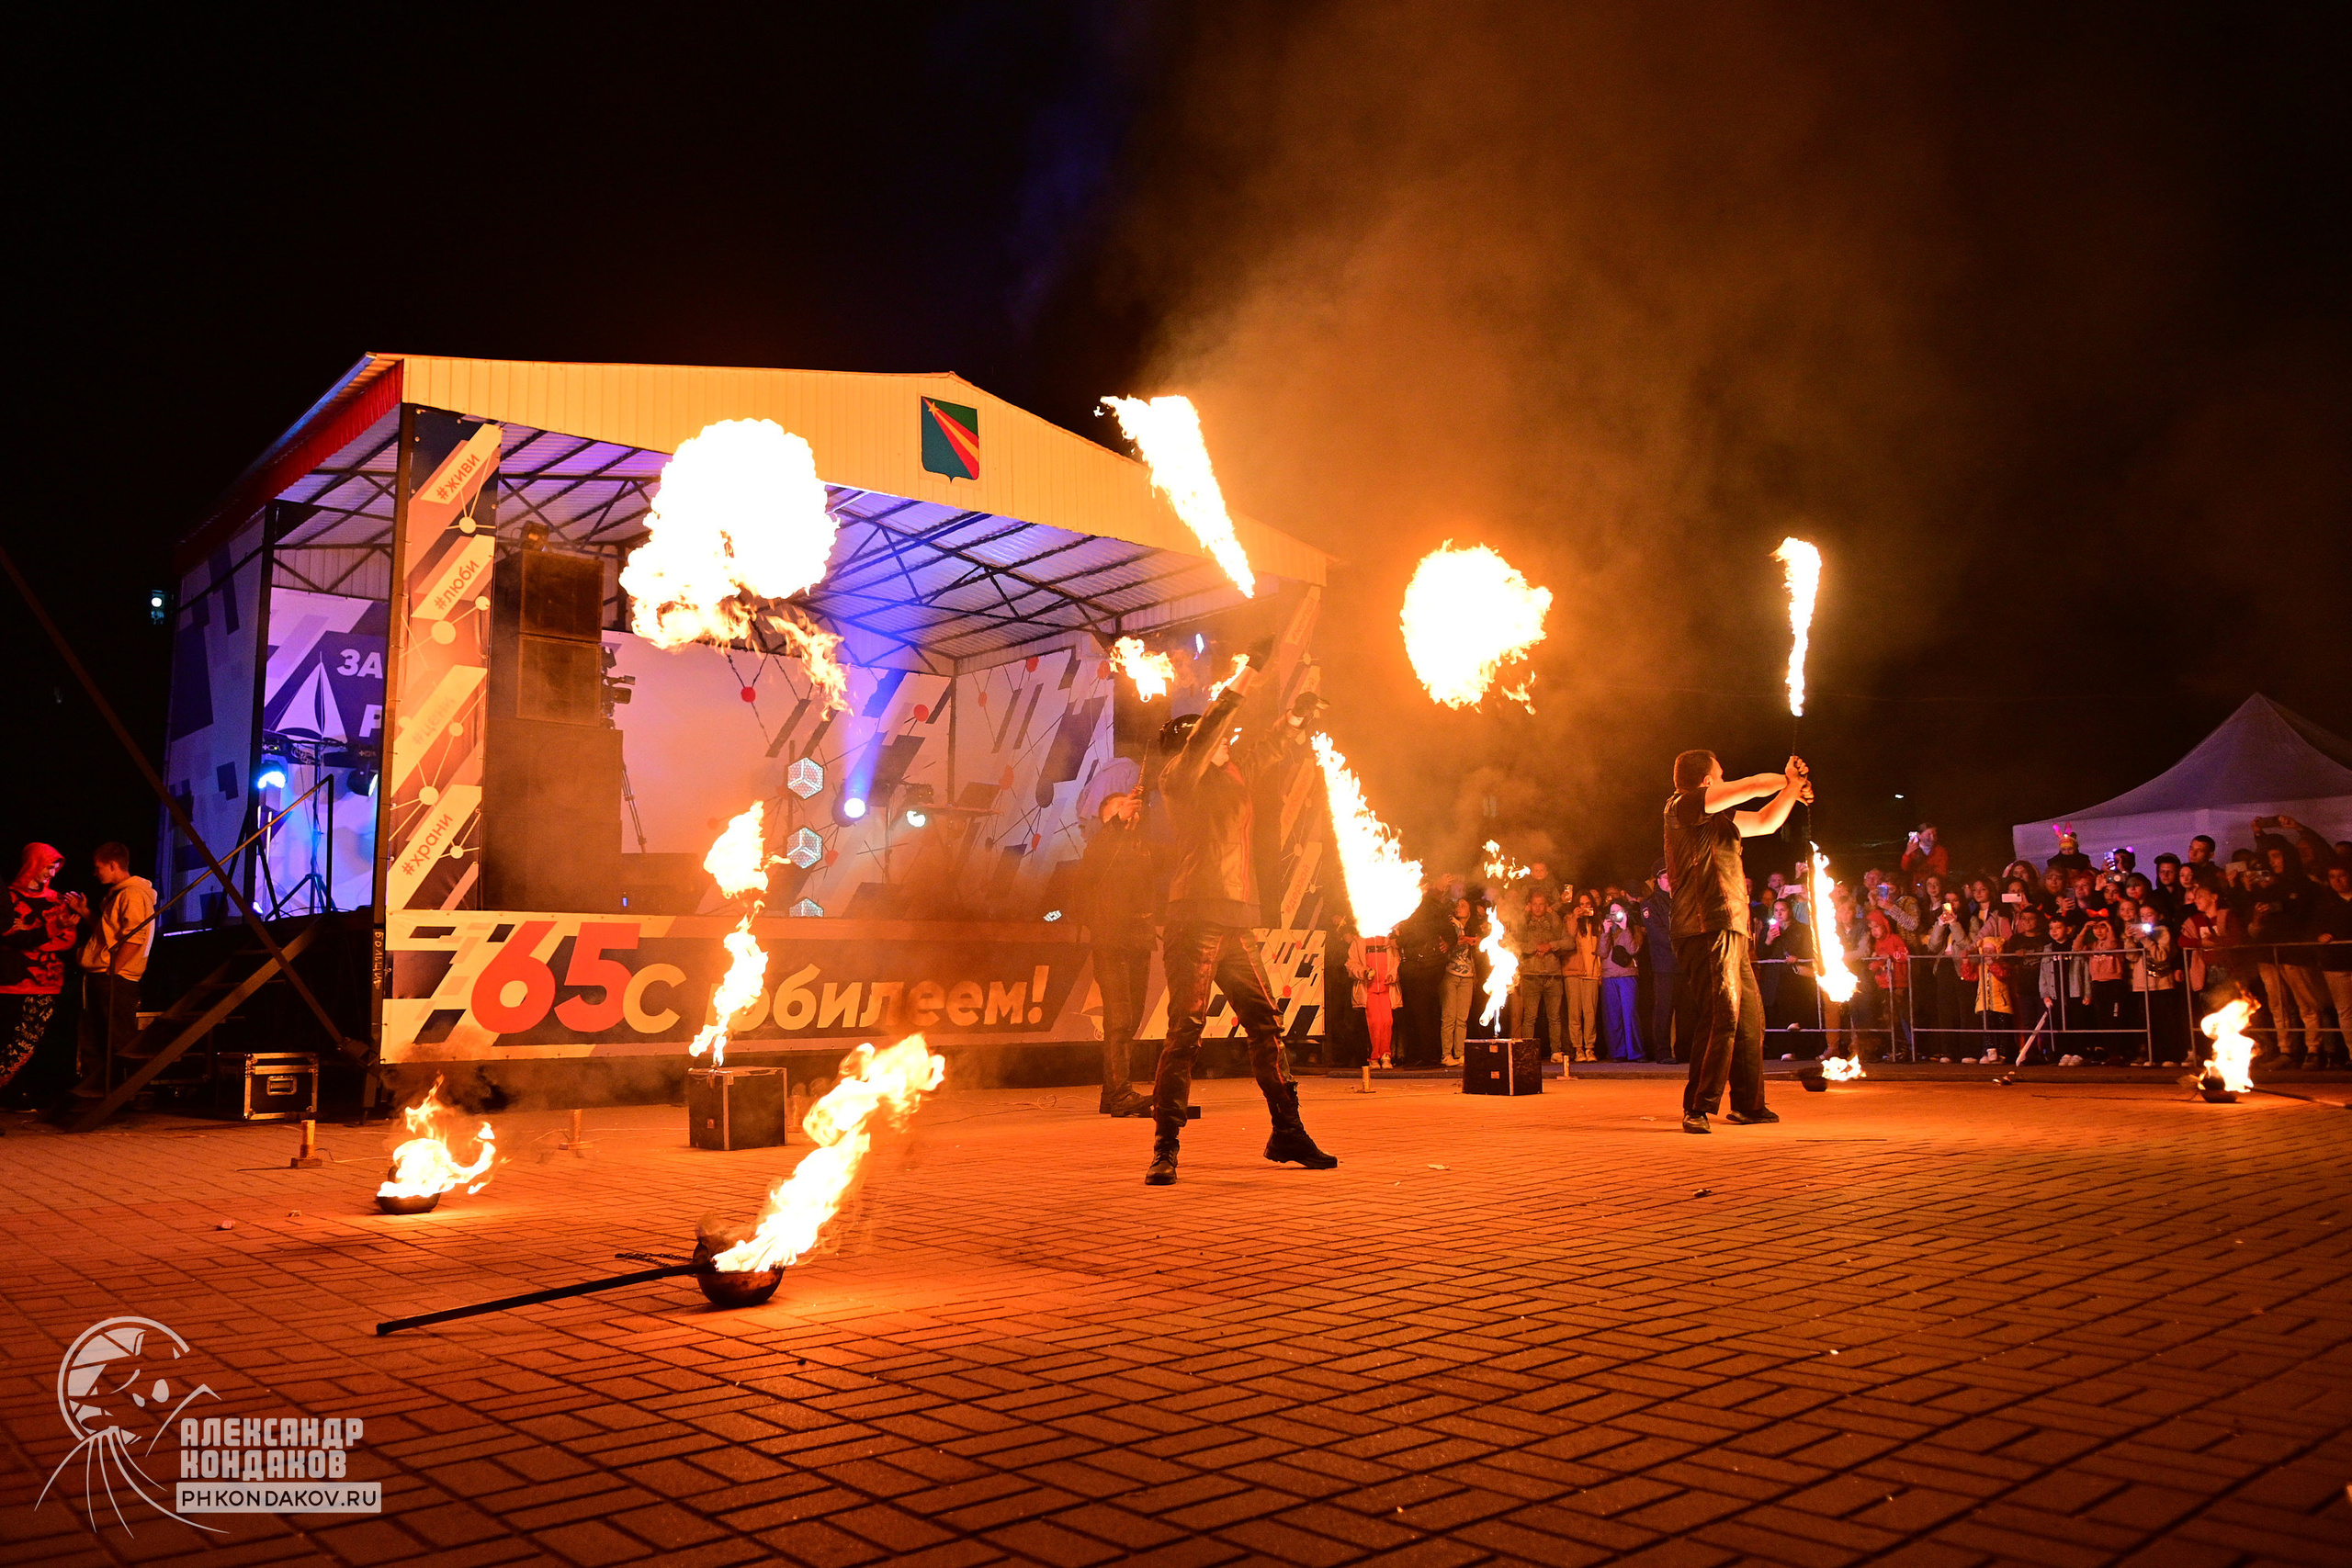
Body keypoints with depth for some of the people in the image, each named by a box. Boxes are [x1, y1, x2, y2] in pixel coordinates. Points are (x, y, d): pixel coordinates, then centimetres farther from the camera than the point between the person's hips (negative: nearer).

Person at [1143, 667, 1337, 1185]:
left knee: (1266, 1026, 9)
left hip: (1237, 922, 7)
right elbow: (1203, 739, -17)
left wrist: (1298, 716, 11)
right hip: (1196, 917, -7)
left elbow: (1272, 746, 31)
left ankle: (1287, 1133, 18)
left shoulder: (1235, 772, 19)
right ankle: (1164, 1148, -6)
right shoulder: (1179, 778, 0)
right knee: (1185, 1030, -10)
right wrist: (1248, 674, -18)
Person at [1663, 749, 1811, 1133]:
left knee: (1750, 1018, 14)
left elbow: (1765, 822, 33)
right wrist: (1789, 781, 13)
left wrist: (1792, 787, 23)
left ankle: (1748, 1104, 25)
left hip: (1731, 933, 10)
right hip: (1707, 931, -10)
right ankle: (1698, 1109, -14)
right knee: (1721, 1017, -16)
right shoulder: (1681, 806, -5)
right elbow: (1755, 785, -5)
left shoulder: (1721, 819, 22)